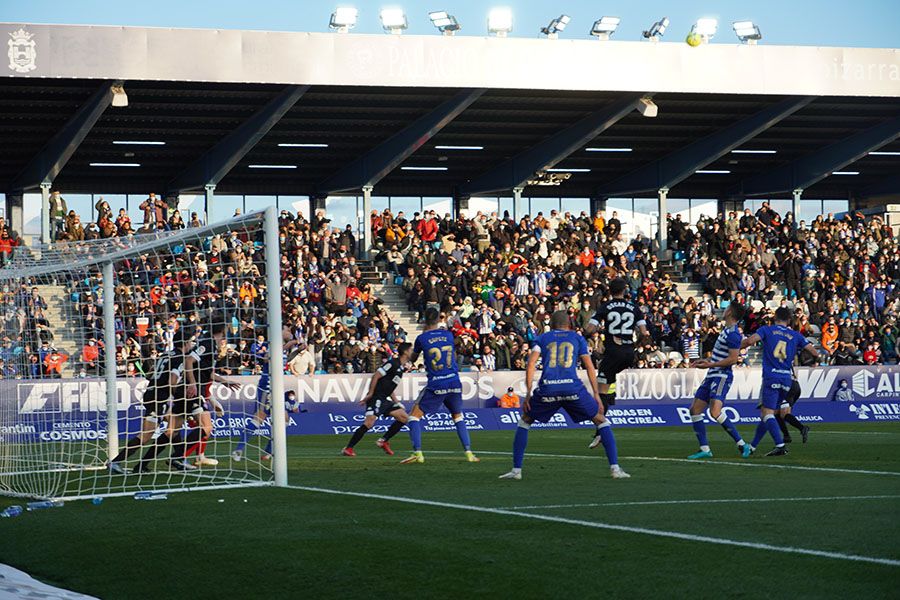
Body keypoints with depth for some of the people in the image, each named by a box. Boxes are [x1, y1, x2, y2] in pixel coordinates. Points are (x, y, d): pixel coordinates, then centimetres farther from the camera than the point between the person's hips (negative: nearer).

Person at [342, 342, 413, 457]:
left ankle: (383, 441, 10)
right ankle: (348, 448, -16)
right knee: (369, 423, -21)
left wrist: (396, 402, 20)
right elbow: (376, 376, -17)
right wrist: (370, 394, -18)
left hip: (384, 400, 10)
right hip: (376, 398, -10)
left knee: (404, 418, 8)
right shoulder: (393, 363, -12)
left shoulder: (400, 368, 17)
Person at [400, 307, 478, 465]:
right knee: (458, 416, 23)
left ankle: (417, 453, -7)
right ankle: (469, 453, 14)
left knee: (415, 416, 7)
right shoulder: (448, 335, 6)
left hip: (435, 385, -4)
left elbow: (413, 359, 14)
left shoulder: (422, 338, -4)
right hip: (454, 382, 4)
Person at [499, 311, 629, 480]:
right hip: (572, 388, 0)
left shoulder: (543, 338, 21)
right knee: (601, 421, 15)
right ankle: (615, 468, 4)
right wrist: (596, 394, 12)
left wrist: (528, 393, 6)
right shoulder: (577, 338, 22)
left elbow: (531, 363, 7)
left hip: (547, 388, 1)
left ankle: (516, 470, 15)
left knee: (525, 421, 23)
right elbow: (589, 366, 13)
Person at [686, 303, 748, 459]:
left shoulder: (733, 334, -16)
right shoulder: (727, 331, 14)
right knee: (695, 410, 7)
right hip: (712, 376, 10)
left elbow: (733, 359, -21)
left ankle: (741, 445, -16)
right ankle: (705, 449, 9)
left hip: (722, 377, -10)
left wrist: (709, 365, -18)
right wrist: (709, 362, 19)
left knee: (715, 412, -25)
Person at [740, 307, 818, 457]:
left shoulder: (766, 330, 4)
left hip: (771, 377, -5)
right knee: (765, 412, 14)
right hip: (787, 379, 5)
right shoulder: (795, 335, 13)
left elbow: (750, 341, -12)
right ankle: (752, 447, 19)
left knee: (768, 413, -9)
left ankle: (780, 446, -27)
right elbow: (815, 353, 9)